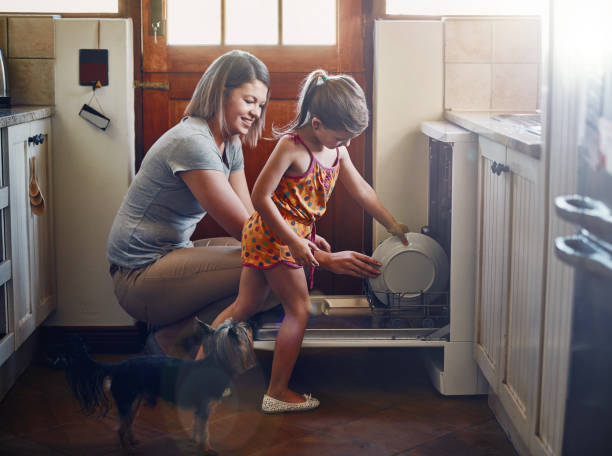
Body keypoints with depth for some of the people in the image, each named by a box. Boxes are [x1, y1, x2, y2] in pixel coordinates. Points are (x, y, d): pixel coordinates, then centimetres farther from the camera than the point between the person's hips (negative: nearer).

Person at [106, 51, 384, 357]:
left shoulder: (230, 145, 9)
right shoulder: (192, 143, -21)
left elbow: (250, 218, 8)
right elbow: (244, 229, -24)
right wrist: (324, 259, -24)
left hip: (167, 256, 10)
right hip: (140, 277, -10)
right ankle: (171, 341, -8)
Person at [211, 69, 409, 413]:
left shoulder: (337, 150, 4)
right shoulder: (291, 147, -21)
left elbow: (360, 189, 15)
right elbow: (260, 197, -22)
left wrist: (392, 224, 17)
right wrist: (295, 242, -22)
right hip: (274, 234, -8)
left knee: (247, 306, 14)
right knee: (299, 309, -2)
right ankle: (278, 393, 6)